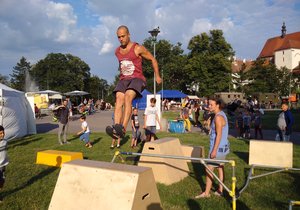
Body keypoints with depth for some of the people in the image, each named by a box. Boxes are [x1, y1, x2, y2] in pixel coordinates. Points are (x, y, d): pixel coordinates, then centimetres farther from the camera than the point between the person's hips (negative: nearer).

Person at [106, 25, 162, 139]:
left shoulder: (138, 48, -3)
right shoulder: (117, 51, 14)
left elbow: (153, 59, 8)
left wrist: (157, 76, 11)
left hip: (137, 79, -5)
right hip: (123, 80, 5)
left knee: (128, 97, -33)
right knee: (119, 100, -24)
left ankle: (123, 129, -44)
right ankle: (115, 128, -40)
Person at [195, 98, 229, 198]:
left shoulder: (218, 117, -21)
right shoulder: (222, 114, 10)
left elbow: (219, 135, -23)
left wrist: (214, 150, -22)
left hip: (218, 147, -10)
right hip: (223, 146, 10)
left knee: (209, 169, -3)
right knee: (220, 167, 16)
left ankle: (206, 193, 5)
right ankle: (220, 190, 26)